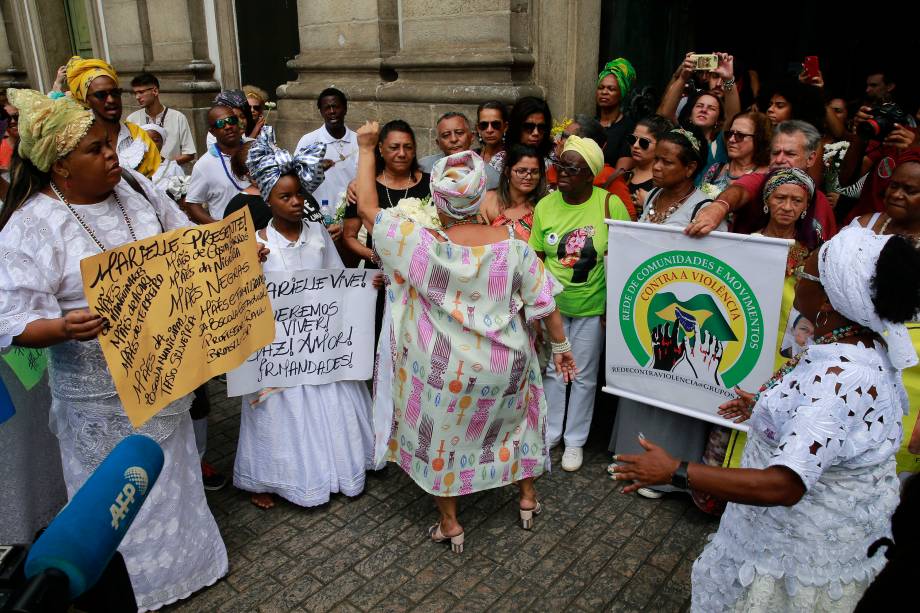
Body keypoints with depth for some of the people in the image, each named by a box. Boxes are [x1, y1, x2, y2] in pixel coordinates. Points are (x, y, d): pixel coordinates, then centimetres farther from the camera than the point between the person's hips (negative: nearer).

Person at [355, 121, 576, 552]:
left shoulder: (422, 246, -20)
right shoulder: (511, 244, -13)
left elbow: (367, 209, -11)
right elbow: (544, 302, -5)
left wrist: (365, 149, -2)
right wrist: (561, 346, 10)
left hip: (447, 370, -2)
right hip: (504, 366, 3)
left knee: (441, 436, 19)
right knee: (515, 418, 28)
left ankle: (450, 525, 32)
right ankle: (528, 499, 44)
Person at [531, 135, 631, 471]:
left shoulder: (610, 205, -15)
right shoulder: (545, 206, -6)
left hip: (592, 307, -2)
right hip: (552, 305, 2)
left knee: (584, 376, 11)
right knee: (552, 370, 14)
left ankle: (575, 440, 29)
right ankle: (551, 432, 34)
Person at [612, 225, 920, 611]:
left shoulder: (839, 379, -36)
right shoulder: (863, 346, -5)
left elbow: (784, 486, -40)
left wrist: (676, 472, -38)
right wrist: (765, 408, 20)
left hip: (809, 542, -8)